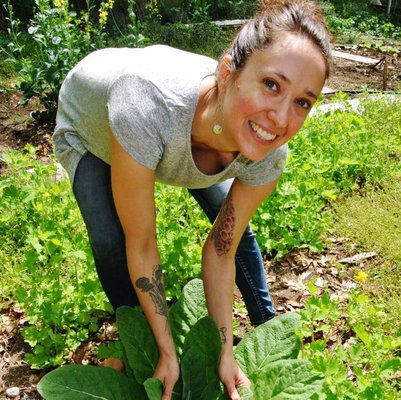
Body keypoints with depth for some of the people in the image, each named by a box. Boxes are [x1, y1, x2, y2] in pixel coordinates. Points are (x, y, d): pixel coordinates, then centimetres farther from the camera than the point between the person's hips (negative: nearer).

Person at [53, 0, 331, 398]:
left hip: (181, 134, 3)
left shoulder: (268, 156, -33)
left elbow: (220, 250, -20)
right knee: (111, 243, -20)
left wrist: (225, 351, -16)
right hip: (89, 126, -3)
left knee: (235, 226, 3)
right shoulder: (149, 105, -49)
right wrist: (167, 352, -26)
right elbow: (140, 244, -36)